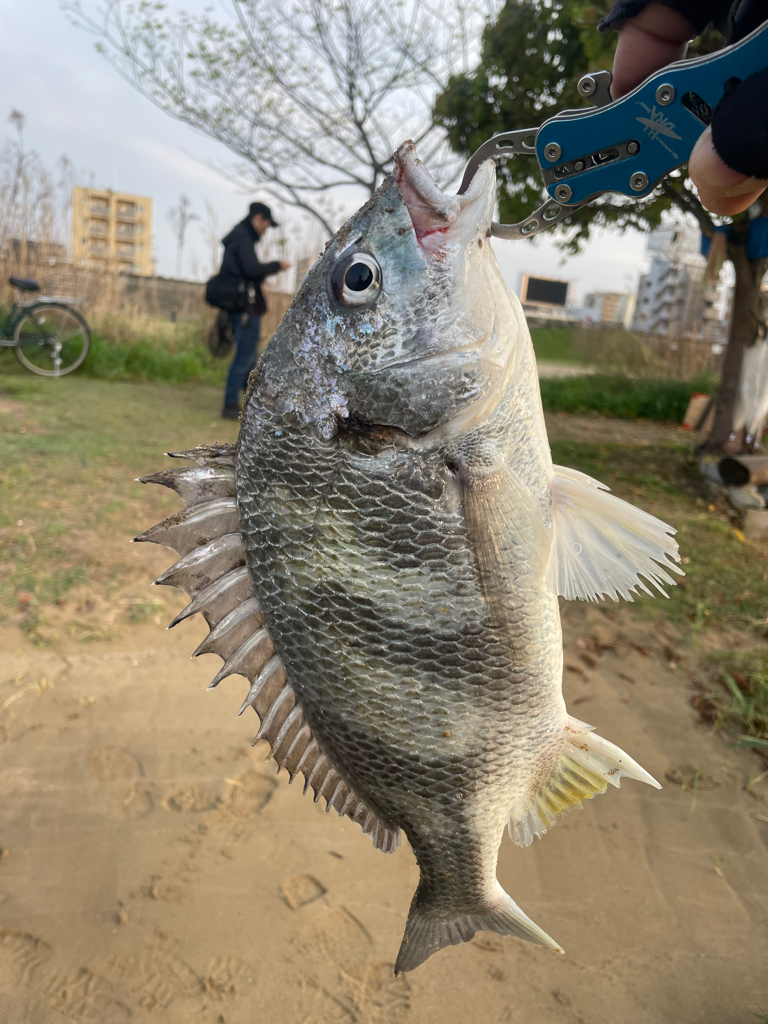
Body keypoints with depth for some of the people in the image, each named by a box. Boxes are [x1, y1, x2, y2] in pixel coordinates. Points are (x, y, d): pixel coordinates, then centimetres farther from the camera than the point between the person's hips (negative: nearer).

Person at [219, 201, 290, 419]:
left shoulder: (237, 238, 19)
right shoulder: (244, 238, -11)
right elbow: (252, 269, -23)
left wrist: (271, 269, 12)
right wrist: (276, 265, -9)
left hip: (239, 307, 10)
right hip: (247, 308, -10)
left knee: (248, 356, 15)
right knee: (244, 357, -6)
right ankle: (230, 406, -2)